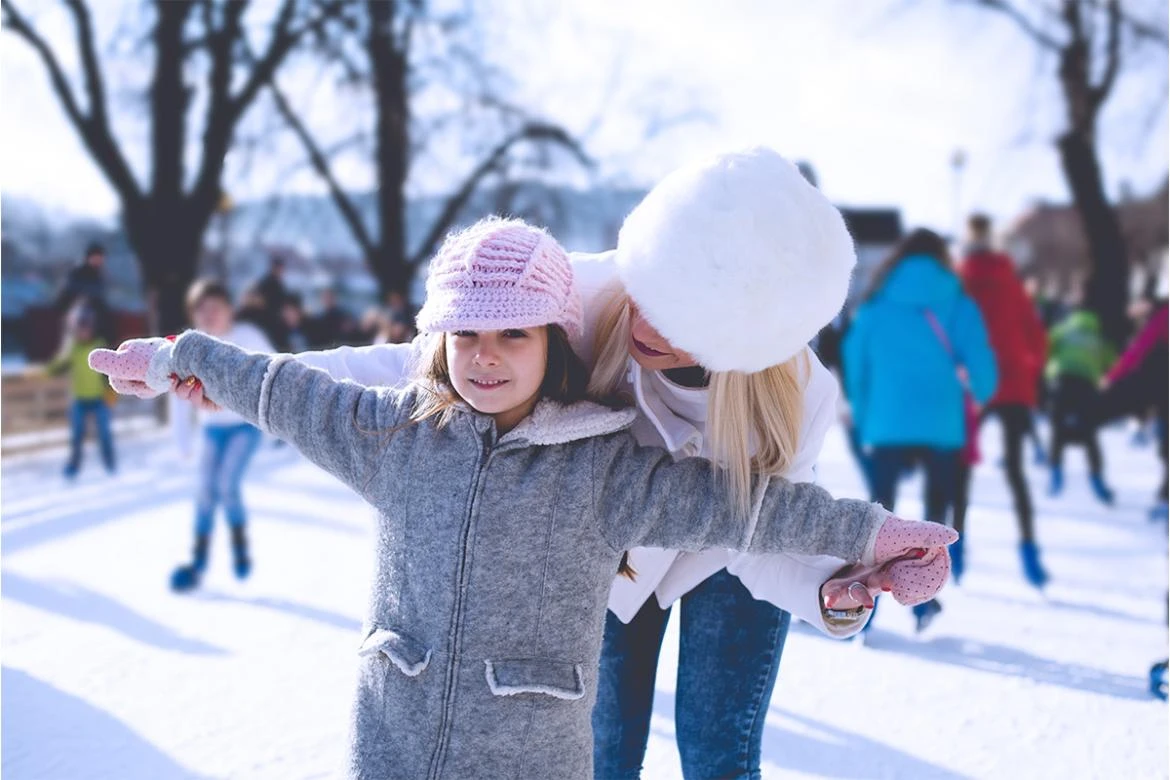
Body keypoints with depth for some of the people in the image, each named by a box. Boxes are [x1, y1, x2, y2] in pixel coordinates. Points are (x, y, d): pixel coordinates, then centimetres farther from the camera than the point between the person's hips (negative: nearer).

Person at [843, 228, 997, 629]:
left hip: (887, 425, 1)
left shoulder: (875, 305, 5)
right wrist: (980, 394, 15)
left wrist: (862, 418, 14)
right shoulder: (957, 304, 0)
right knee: (936, 509, 14)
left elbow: (855, 363, 5)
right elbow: (980, 362, -6)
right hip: (943, 426, -1)